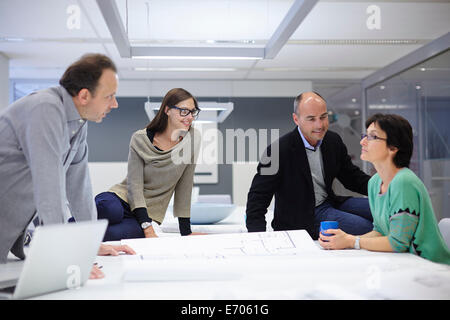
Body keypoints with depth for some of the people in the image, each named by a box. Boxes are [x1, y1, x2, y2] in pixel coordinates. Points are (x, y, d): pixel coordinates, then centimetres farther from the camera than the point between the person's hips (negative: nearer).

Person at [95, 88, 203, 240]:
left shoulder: (193, 137, -4)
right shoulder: (140, 139, -9)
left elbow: (184, 186, 1)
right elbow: (134, 185, -13)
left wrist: (185, 231, 1)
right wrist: (149, 231, -23)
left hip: (148, 214, 1)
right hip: (121, 198, -1)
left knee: (112, 235, -33)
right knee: (110, 210, -39)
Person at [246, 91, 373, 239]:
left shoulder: (334, 140, 2)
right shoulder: (279, 150, -18)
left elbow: (351, 176, 12)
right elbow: (258, 197, -16)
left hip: (330, 201, 7)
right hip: (303, 218, -7)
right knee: (364, 226, -22)